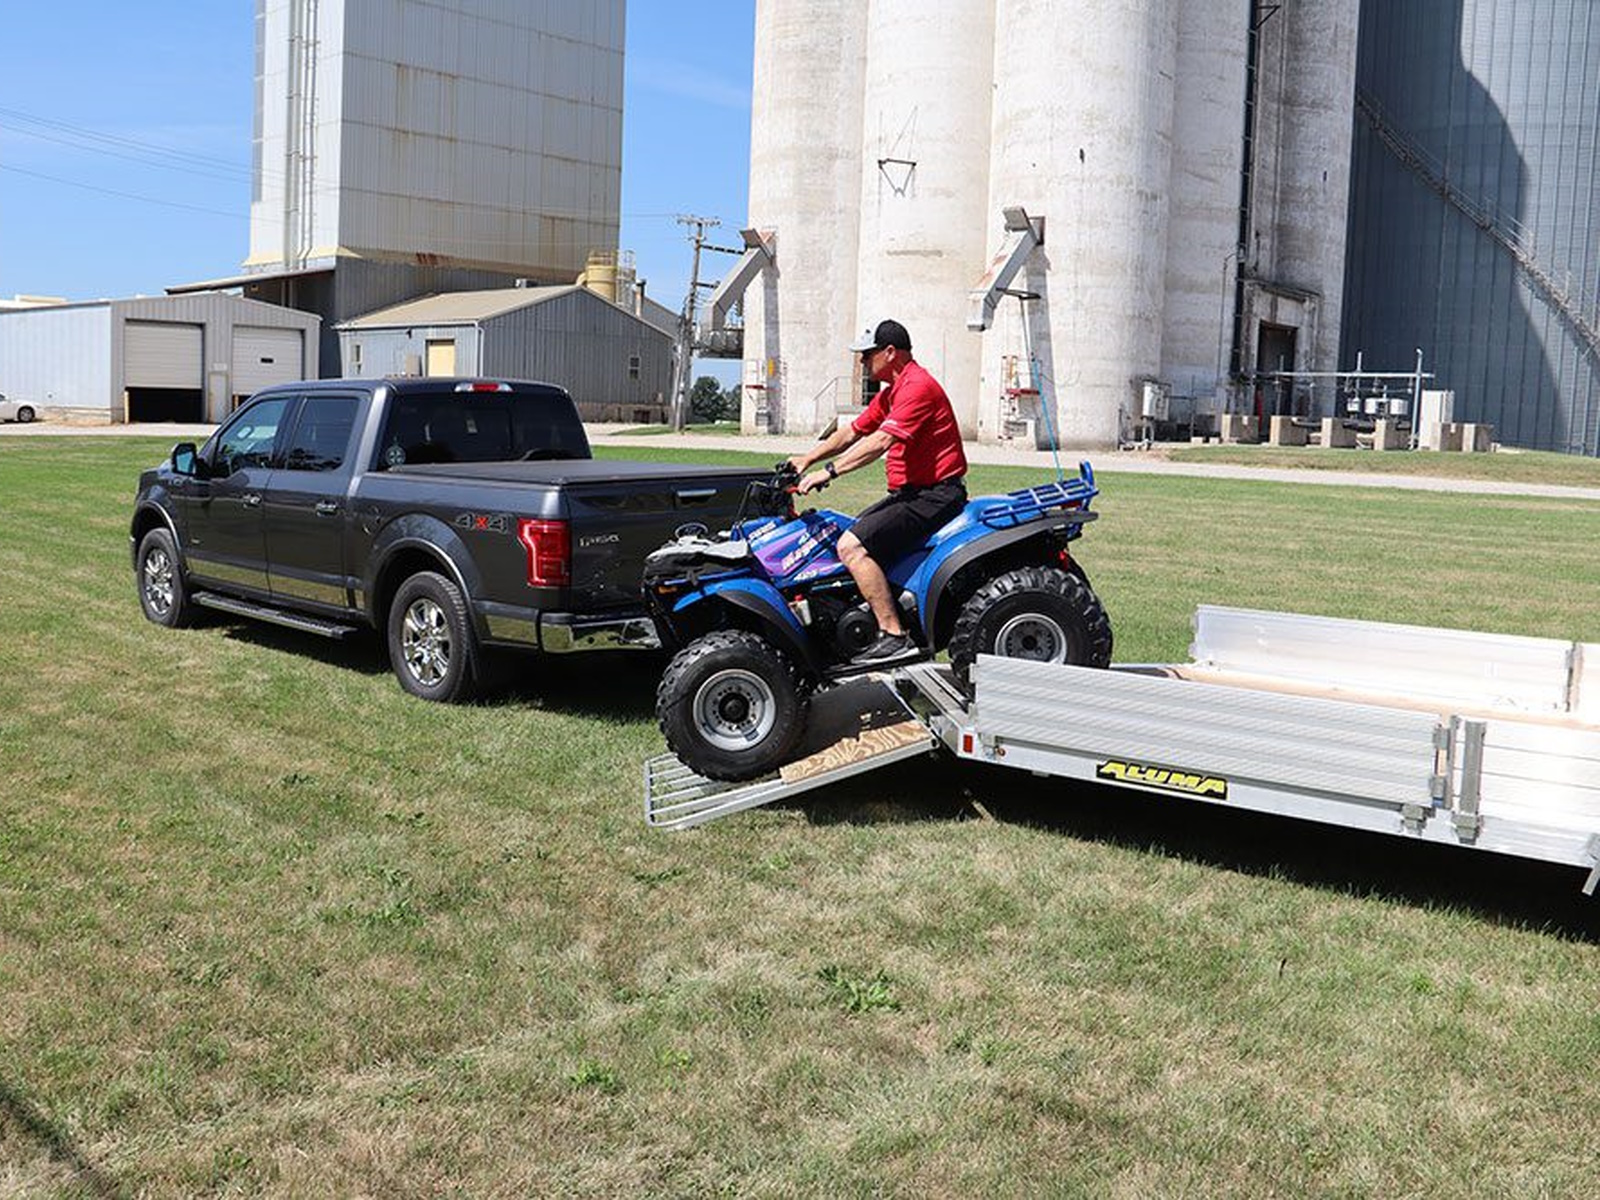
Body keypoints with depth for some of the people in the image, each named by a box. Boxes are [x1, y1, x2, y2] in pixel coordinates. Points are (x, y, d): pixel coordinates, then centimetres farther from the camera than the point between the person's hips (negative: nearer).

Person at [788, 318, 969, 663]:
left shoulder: (917, 387, -16)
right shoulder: (892, 391, 18)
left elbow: (880, 442, -26)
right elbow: (854, 431, 22)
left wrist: (829, 471, -27)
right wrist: (808, 459, 13)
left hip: (933, 495, -11)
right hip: (910, 492, 11)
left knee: (851, 547, -22)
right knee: (847, 534, 16)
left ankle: (894, 635, -23)